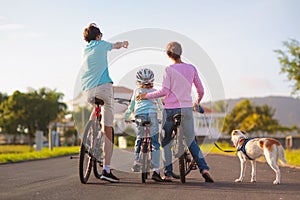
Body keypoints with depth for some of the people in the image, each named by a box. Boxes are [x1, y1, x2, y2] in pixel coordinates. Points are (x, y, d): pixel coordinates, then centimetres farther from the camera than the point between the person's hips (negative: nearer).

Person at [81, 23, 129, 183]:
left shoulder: (85, 50, 20)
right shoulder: (101, 45, 9)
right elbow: (117, 45, 28)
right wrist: (124, 43, 51)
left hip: (88, 91, 5)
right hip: (104, 88, -5)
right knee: (108, 130, -4)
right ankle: (106, 169, -9)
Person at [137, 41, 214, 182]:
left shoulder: (169, 69, -5)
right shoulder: (191, 68, 6)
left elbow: (164, 91, -12)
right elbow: (201, 90, 10)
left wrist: (147, 95, 0)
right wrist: (197, 102, 30)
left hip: (170, 109, -3)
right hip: (186, 108, 3)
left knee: (166, 141, 12)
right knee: (191, 141, 14)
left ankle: (168, 174, 8)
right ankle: (204, 169, -2)